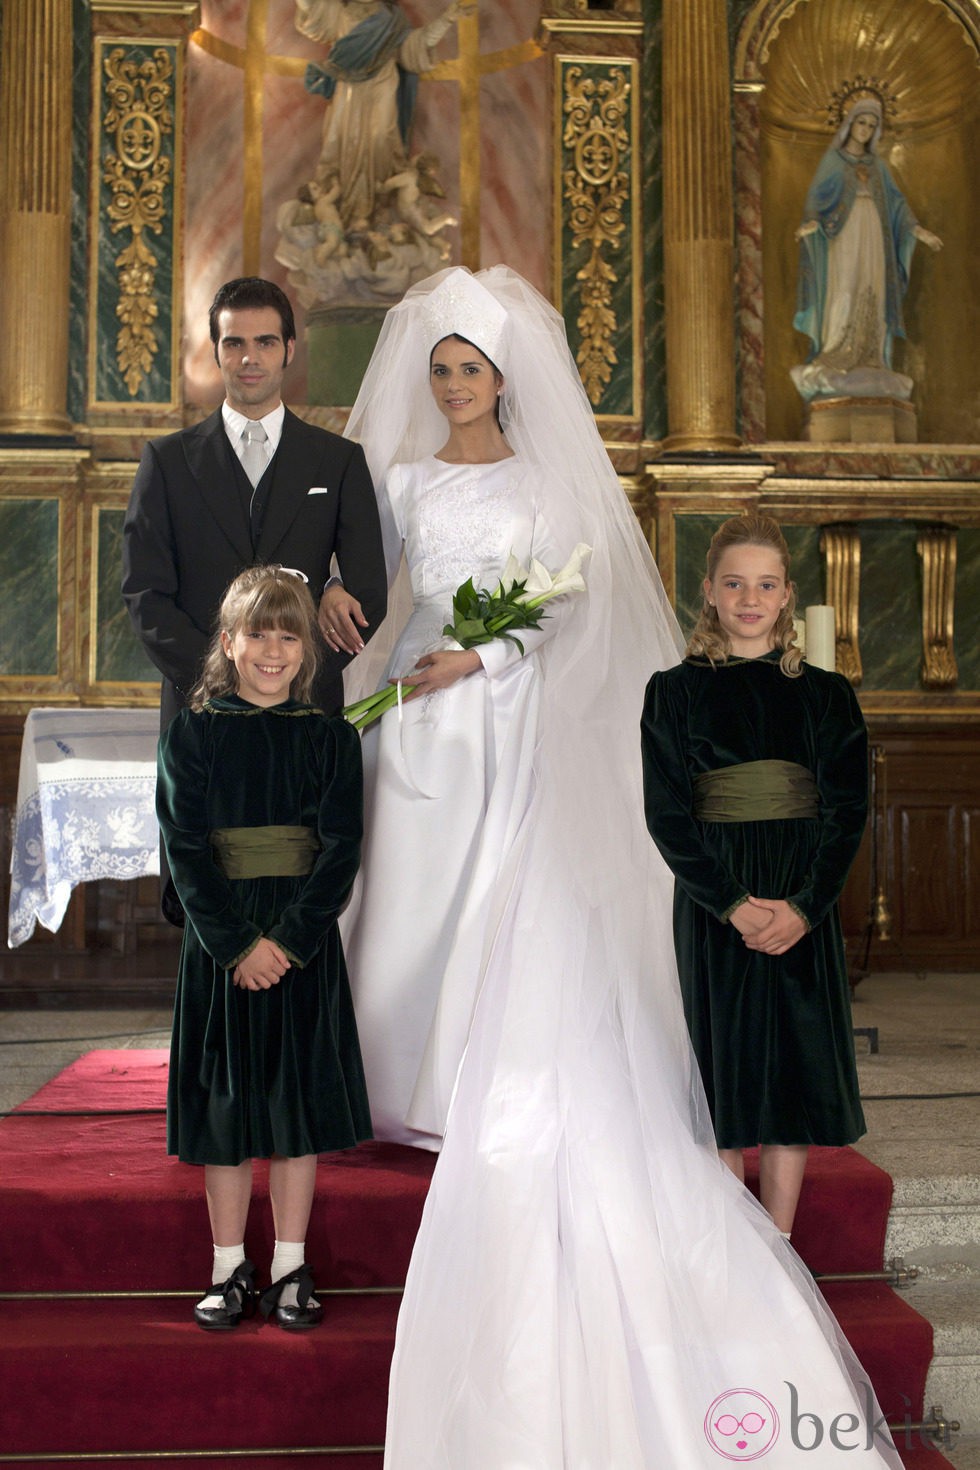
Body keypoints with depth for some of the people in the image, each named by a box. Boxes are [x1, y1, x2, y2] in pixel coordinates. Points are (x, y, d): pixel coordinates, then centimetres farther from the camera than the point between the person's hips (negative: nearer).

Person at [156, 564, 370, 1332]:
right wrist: (236, 945, -14)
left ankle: (291, 1269, 18)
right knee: (225, 1100, 6)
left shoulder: (331, 738, 3)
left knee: (300, 1098, 5)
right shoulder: (192, 733, 1)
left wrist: (286, 939, -16)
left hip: (304, 943, 1)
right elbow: (185, 850, -6)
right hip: (219, 944, 0)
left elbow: (341, 850, -4)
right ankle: (230, 1269, 20)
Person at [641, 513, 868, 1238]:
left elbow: (848, 810, 1)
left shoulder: (826, 694, 7)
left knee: (795, 1070, 4)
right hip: (712, 903, -1)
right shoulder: (675, 691, 2)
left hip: (804, 905, 2)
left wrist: (804, 907, -13)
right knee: (726, 1070, 2)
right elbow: (666, 813, -4)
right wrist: (732, 903, -15)